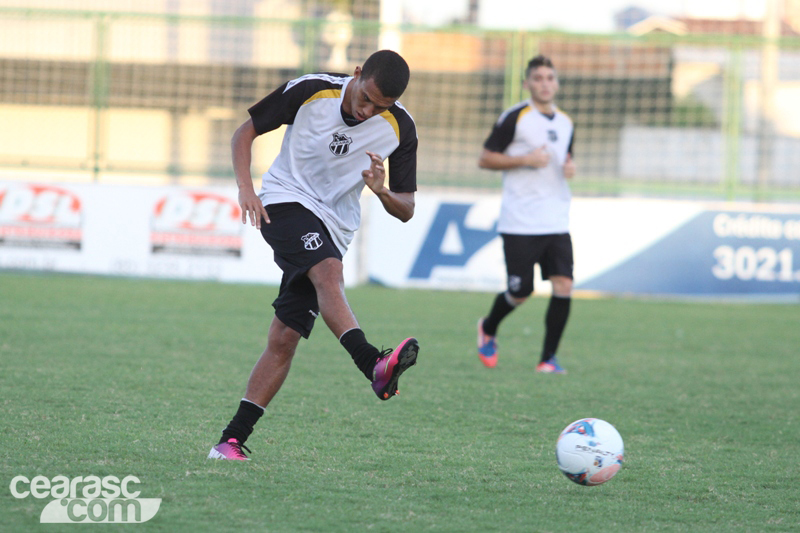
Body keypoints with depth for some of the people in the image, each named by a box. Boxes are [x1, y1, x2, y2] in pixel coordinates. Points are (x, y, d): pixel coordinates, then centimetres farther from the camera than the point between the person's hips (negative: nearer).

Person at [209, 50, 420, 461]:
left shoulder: (399, 129, -5)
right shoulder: (310, 91, -11)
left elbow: (406, 210, -1)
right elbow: (245, 132, 0)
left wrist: (383, 192, -24)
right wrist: (245, 188, -16)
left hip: (333, 231, 3)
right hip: (286, 202, -3)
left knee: (283, 342, -5)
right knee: (329, 273, -34)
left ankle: (232, 441, -1)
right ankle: (375, 367, -55)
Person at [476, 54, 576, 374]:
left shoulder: (565, 123, 14)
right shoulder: (515, 118, -5)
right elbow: (485, 159, -4)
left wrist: (569, 167, 6)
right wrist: (524, 159, -15)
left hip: (556, 223, 5)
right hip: (519, 223, -5)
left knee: (563, 286, -9)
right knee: (520, 293, -3)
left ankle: (548, 358, 1)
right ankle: (488, 329, 29)